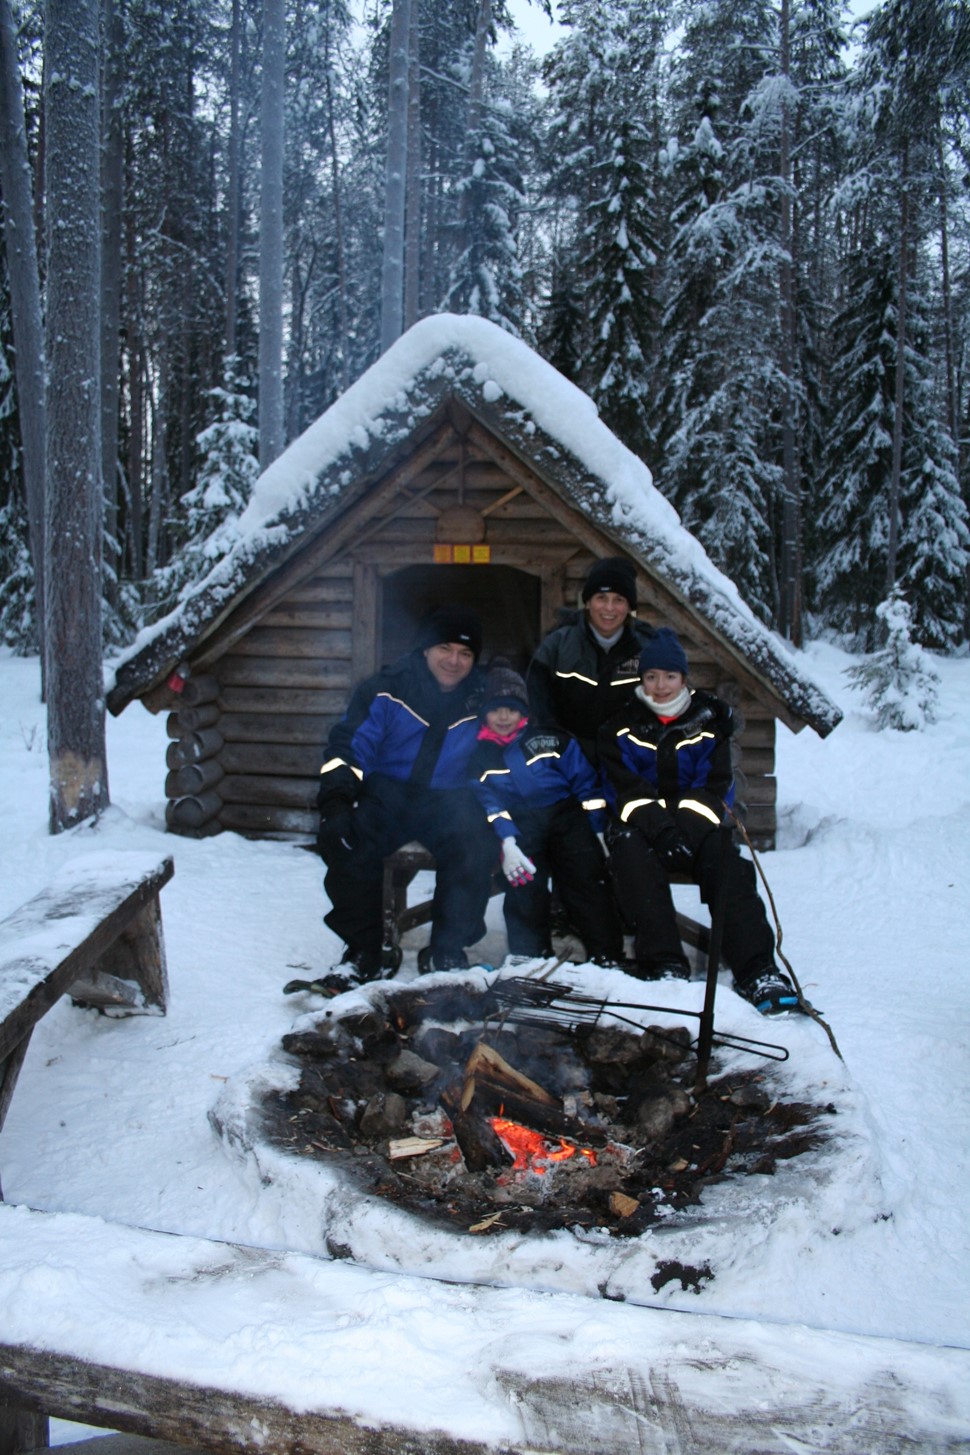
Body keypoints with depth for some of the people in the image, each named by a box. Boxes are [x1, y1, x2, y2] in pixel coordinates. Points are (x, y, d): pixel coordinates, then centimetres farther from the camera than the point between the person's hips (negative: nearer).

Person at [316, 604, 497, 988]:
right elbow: (350, 744, -7)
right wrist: (336, 796, -24)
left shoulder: (483, 700, 3)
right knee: (340, 835, -29)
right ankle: (363, 950, -11)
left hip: (448, 798, 1)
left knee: (477, 848, -30)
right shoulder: (387, 689, -2)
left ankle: (450, 950, -5)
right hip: (386, 790, 0)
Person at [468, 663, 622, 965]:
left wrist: (597, 830, 0)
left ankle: (607, 955, -16)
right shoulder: (478, 756, 10)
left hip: (564, 812, 0)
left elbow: (584, 781, 9)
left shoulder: (551, 739, 10)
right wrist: (507, 841, -19)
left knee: (586, 872, -20)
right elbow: (487, 801, -2)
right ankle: (529, 955, -17)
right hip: (520, 824, 0)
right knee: (523, 874, -26)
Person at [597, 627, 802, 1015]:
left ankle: (757, 972, -33)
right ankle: (664, 965, -38)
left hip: (698, 825, 1)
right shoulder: (622, 727, 7)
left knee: (728, 865, -27)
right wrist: (660, 829, -24)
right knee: (631, 852, -33)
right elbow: (625, 787, -6)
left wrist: (685, 830, -19)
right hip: (642, 826, -1)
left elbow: (714, 786, -1)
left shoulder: (709, 720, 8)